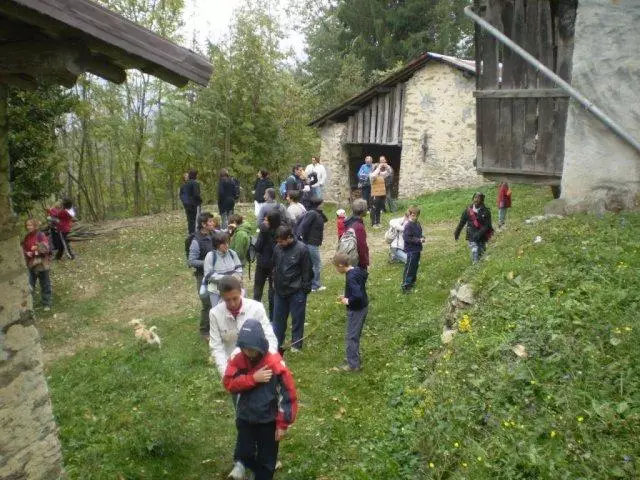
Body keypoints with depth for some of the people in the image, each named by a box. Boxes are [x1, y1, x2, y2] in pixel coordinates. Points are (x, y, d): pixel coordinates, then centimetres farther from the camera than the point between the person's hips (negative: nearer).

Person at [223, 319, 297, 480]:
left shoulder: (275, 363, -24)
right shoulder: (237, 358, -12)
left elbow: (287, 395, -19)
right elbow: (228, 383, -17)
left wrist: (283, 424, -15)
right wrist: (253, 378, -28)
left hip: (268, 420, -3)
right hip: (245, 417, 4)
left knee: (266, 459, 11)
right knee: (244, 454, 15)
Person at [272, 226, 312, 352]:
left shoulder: (301, 249, -15)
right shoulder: (277, 248, -2)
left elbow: (307, 271, -10)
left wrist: (305, 289, -9)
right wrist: (274, 281, 11)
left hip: (296, 292, -5)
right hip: (280, 290, 5)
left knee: (297, 319, 7)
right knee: (278, 318, 13)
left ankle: (296, 345, 21)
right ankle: (277, 343, 27)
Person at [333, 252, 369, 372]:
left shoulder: (351, 277, -27)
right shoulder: (357, 270, 3)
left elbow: (358, 296, -35)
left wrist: (348, 301, -19)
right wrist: (347, 296, 8)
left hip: (356, 310, -10)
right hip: (362, 307, 10)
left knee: (351, 337, 3)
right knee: (355, 336, 20)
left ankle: (353, 364, 11)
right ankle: (355, 359, 31)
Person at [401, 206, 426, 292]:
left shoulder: (417, 224, 7)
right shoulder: (408, 225, -19)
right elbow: (406, 238, -24)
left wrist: (422, 237, -2)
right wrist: (418, 240, -23)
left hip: (417, 249, 9)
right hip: (411, 250, -9)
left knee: (415, 266, 18)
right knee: (409, 267, -4)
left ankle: (412, 281, 32)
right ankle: (405, 285, 2)